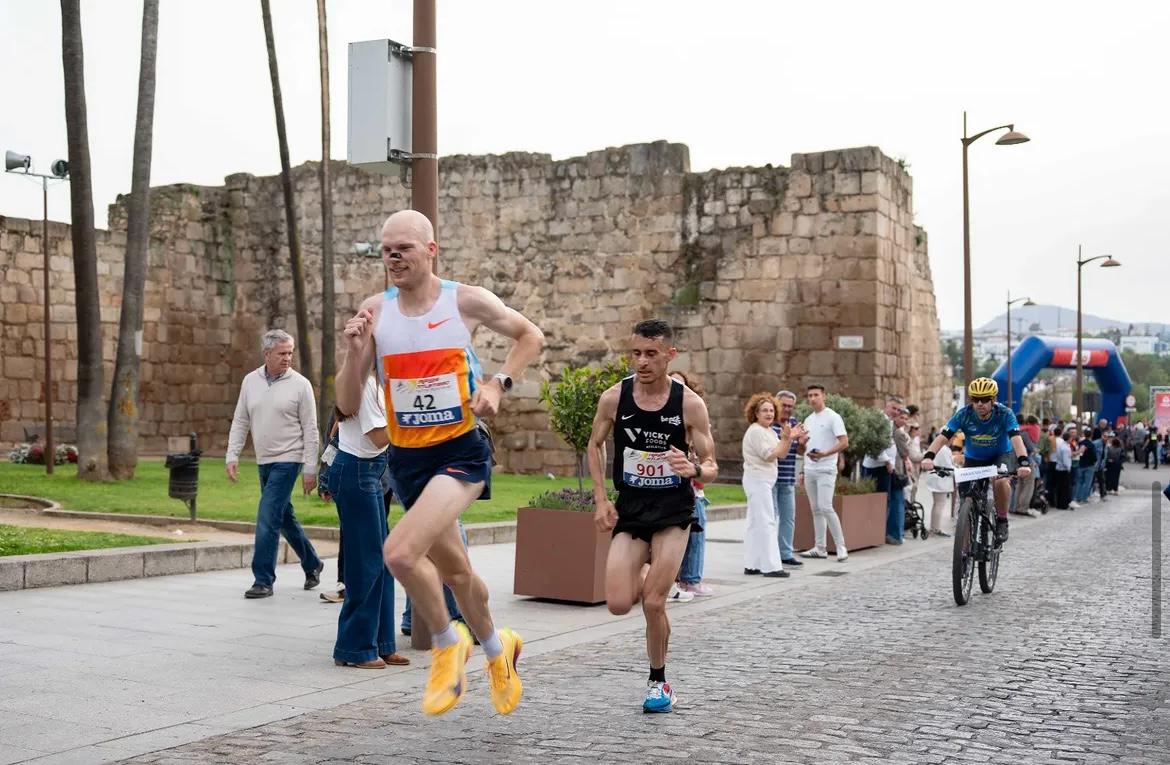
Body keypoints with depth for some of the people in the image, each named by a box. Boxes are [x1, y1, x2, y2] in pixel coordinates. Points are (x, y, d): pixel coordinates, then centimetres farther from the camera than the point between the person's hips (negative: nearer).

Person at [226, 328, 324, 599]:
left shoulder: (300, 385, -8)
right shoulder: (250, 381, 5)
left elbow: (310, 430, -7)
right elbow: (240, 422, 10)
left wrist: (310, 469, -10)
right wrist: (232, 455, 1)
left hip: (288, 460, -6)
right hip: (264, 462, 6)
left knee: (267, 519, -12)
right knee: (285, 518, 16)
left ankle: (263, 580, -6)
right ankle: (312, 564, 34)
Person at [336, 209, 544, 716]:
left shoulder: (467, 301, -7)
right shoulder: (373, 312, -1)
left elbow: (531, 337, 9)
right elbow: (347, 407, -1)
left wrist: (498, 384, -6)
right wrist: (354, 353, -18)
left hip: (461, 452, -4)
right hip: (406, 459, 4)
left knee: (400, 552, -25)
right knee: (454, 570, 18)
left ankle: (447, 643, 1)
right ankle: (497, 648, 45)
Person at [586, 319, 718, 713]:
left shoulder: (690, 404, -11)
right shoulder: (614, 397, -6)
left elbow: (711, 467, -6)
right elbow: (595, 445, 11)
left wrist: (695, 470, -30)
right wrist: (601, 500, 3)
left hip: (673, 509, -2)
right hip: (630, 507, 2)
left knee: (653, 603, -9)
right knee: (618, 604, -9)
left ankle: (658, 681, 15)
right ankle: (646, 576, 27)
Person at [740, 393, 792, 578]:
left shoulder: (769, 431, 17)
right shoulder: (756, 431, -13)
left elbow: (782, 454, 12)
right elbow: (769, 455, -17)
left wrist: (788, 438, -3)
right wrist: (784, 439, -11)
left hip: (762, 481, 10)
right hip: (758, 480, -10)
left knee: (754, 523, 11)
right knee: (766, 522, -11)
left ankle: (752, 565, 15)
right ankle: (770, 566, -12)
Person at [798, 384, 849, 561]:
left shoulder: (833, 417, -6)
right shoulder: (808, 420, 17)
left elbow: (844, 442, -14)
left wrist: (824, 454, -23)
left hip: (825, 470, -8)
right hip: (809, 470, 8)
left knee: (825, 507, -15)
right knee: (816, 509, 9)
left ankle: (841, 547, -9)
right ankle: (820, 548, 14)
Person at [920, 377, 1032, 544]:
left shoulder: (1004, 414, -25)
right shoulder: (964, 415, -23)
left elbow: (1016, 439, -38)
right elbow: (943, 437, -30)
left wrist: (1023, 462, -55)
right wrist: (928, 456, -49)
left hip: (1002, 455, -2)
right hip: (974, 459, 2)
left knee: (1001, 482, -31)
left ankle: (1002, 521, -9)